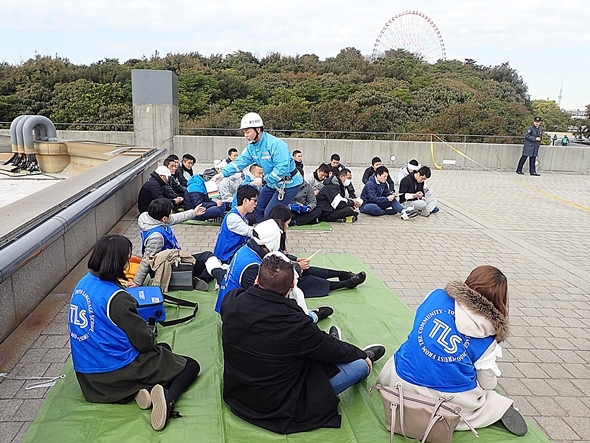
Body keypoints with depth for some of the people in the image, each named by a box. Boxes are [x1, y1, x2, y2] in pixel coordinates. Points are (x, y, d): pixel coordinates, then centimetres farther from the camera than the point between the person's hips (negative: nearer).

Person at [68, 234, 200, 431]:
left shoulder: (83, 283, 1)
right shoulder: (117, 298, -24)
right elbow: (144, 341, -16)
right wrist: (152, 334, 5)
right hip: (114, 372, -8)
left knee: (163, 349, 28)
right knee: (191, 365, 6)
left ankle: (141, 389, 1)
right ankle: (168, 397, -22)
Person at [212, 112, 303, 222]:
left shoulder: (276, 144, -27)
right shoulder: (252, 146, 0)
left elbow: (282, 168, -32)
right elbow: (241, 161, -5)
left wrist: (263, 180, -29)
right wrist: (223, 173, -19)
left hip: (289, 183, -9)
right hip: (272, 183, 9)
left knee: (270, 213, -11)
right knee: (258, 209, 13)